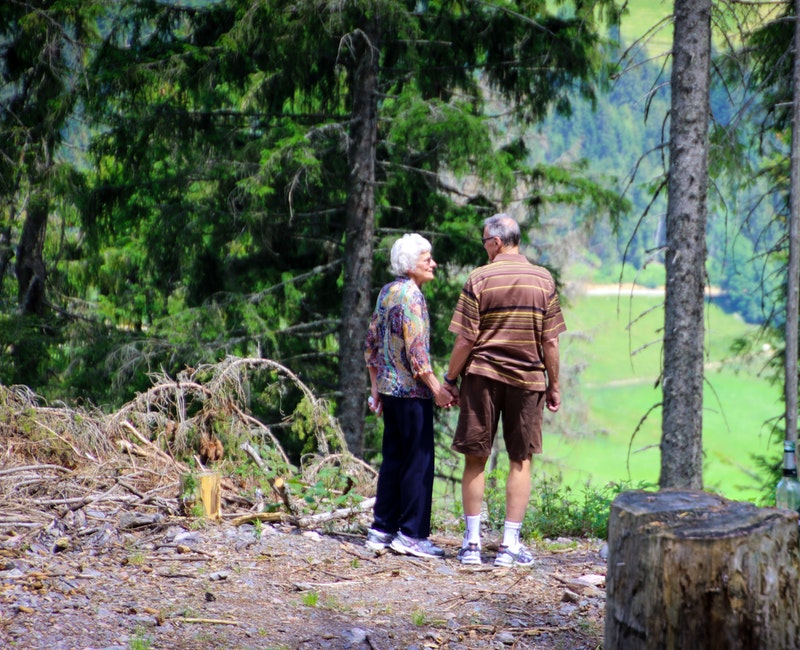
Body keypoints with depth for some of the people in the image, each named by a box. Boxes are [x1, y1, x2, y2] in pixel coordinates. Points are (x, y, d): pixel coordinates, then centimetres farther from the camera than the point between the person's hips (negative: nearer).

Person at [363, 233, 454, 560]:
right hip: (412, 390, -9)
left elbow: (372, 343, 16)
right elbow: (415, 351, -20)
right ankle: (412, 534, -2)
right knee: (419, 461, -4)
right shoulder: (411, 296, -14)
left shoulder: (386, 292, 12)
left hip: (389, 387, 9)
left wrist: (375, 387, 21)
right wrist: (437, 389, -16)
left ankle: (382, 528, 16)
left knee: (393, 458, 13)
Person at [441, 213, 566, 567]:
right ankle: (510, 544, 5)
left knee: (475, 458, 8)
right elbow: (550, 341, 1)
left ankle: (472, 542, 9)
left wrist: (450, 379, 3)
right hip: (527, 378, 1)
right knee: (520, 461, 7)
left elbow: (465, 339, -7)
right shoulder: (543, 280, 1)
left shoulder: (479, 279, -6)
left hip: (482, 376, -1)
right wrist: (554, 385, 9)